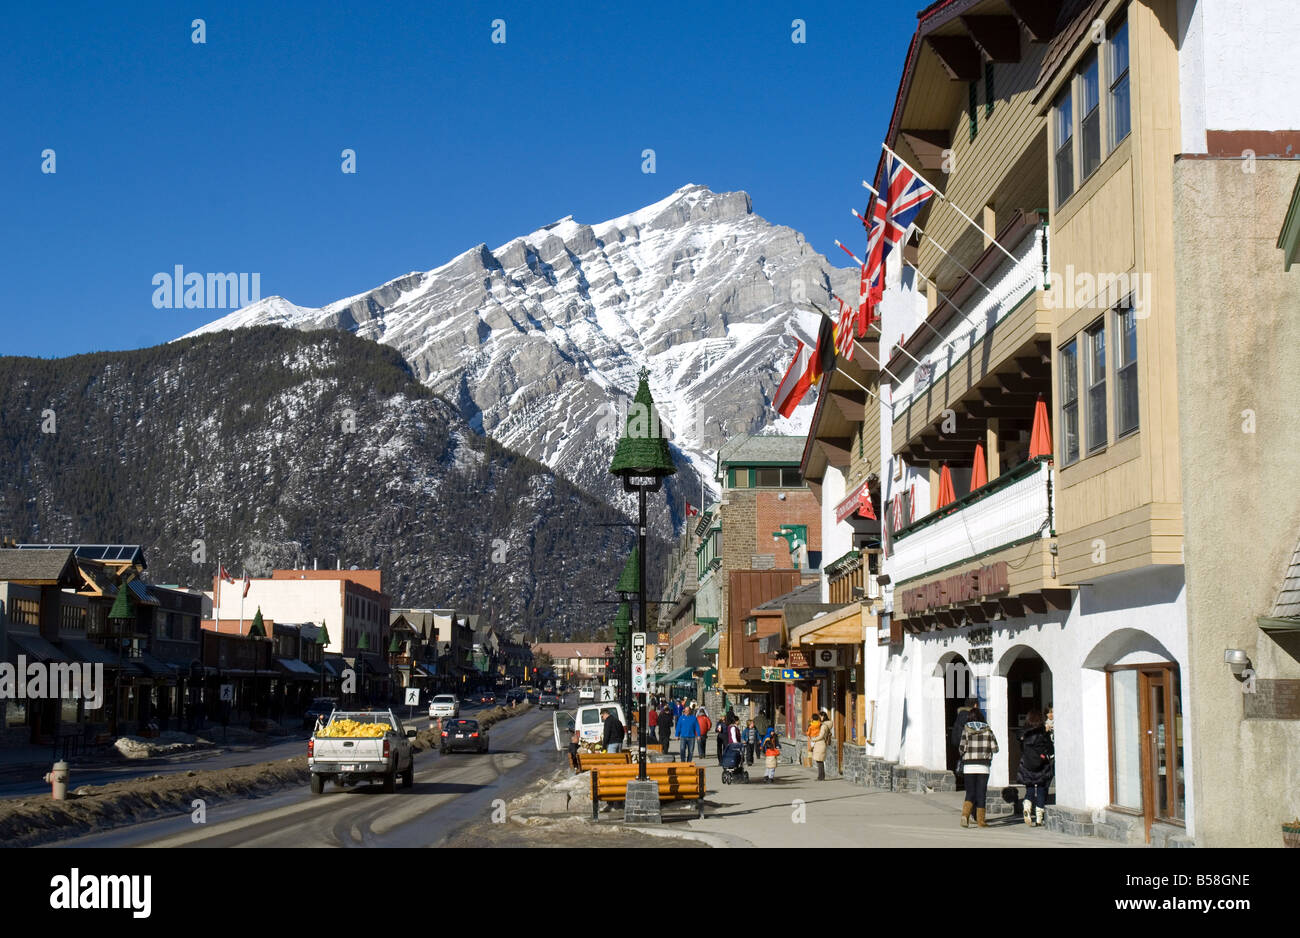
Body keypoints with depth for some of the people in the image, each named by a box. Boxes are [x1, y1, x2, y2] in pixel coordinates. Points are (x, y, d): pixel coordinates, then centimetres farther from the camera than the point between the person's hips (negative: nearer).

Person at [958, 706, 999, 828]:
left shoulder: (966, 729, 0)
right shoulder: (987, 729, 2)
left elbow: (961, 748, -5)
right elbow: (995, 748, 0)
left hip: (969, 765, 0)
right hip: (983, 766, 0)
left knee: (970, 793, 8)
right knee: (981, 794, 6)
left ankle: (965, 814, -14)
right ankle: (980, 820, 5)